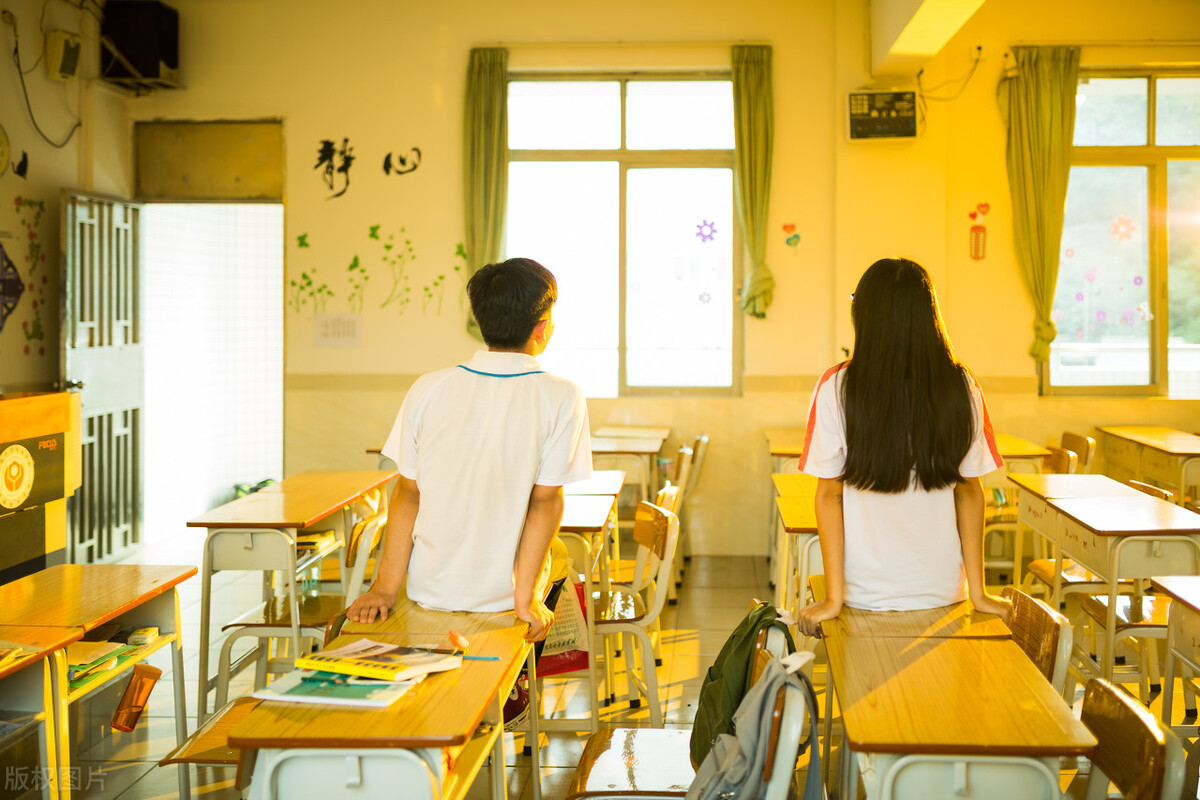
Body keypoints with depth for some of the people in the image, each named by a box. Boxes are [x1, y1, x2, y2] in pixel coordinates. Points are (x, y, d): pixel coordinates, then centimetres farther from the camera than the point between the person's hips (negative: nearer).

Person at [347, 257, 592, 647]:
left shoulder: (428, 389, -8)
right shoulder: (562, 398, -14)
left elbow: (408, 494, -5)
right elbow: (545, 501, -15)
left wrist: (385, 589, -1)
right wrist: (525, 598, -10)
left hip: (429, 588, 2)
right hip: (503, 593, -2)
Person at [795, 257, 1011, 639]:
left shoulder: (836, 388, -11)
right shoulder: (962, 389, -6)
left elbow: (829, 495, -9)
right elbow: (969, 492, -1)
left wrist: (834, 597, -3)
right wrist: (977, 592, 7)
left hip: (865, 595, -1)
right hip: (941, 591, 2)